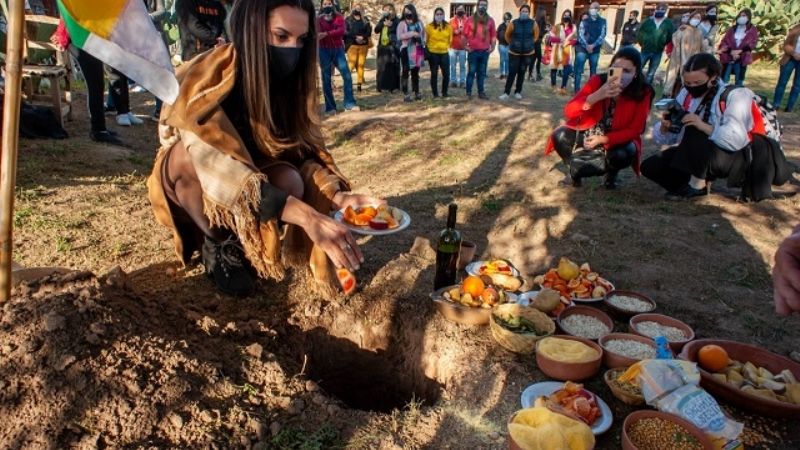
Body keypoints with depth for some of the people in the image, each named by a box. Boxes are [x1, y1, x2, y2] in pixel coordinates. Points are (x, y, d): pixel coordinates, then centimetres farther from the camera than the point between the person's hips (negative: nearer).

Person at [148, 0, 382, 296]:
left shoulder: (287, 80, -15)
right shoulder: (205, 79, -31)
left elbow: (305, 150, -16)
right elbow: (220, 167, -42)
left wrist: (337, 197, -37)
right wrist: (306, 217, -53)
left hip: (244, 180, 3)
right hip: (189, 186, -3)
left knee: (290, 181, -29)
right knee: (189, 151, -36)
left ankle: (238, 242, -3)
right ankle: (218, 246, -12)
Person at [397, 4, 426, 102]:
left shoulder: (419, 22, 10)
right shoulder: (402, 24, -2)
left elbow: (424, 34, 19)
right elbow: (399, 36, -15)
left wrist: (422, 43, 6)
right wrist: (412, 33, -20)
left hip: (417, 50, 4)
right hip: (406, 50, -4)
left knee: (415, 72, 12)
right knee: (405, 72, -6)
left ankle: (416, 92, 20)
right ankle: (406, 94, -3)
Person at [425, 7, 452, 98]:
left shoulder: (448, 26, 2)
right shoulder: (429, 26, -6)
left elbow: (450, 39, 13)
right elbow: (426, 40, 1)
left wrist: (446, 46, 8)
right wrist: (427, 49, 2)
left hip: (444, 53, 2)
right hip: (433, 53, -2)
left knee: (446, 74, 2)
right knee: (434, 74, 4)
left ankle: (444, 92, 17)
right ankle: (435, 93, 13)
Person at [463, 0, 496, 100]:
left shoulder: (490, 20, 6)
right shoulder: (470, 19, 0)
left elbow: (493, 35, 8)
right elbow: (464, 34, 2)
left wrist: (492, 47, -1)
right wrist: (465, 46, -4)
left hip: (485, 51, 2)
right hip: (473, 51, -2)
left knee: (482, 73, 8)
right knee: (471, 72, 0)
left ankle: (481, 92, 14)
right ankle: (468, 92, 6)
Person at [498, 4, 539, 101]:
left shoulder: (533, 24, -6)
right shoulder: (513, 23, -10)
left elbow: (536, 36, 10)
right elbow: (507, 36, 7)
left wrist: (529, 44, 10)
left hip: (527, 53, 1)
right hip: (514, 52, -1)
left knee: (521, 73, 9)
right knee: (512, 73, -5)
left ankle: (518, 92, 21)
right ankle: (506, 93, 1)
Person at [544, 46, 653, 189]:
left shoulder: (643, 92, -19)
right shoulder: (598, 80, -19)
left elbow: (635, 129, -14)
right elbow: (569, 112, -27)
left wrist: (603, 139, -26)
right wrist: (596, 96, -43)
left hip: (616, 139, -1)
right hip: (589, 132, 1)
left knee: (624, 155, -33)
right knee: (559, 136, -24)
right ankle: (577, 167, 7)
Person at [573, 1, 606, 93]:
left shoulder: (602, 22, 6)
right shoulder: (584, 21, 5)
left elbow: (602, 35, -3)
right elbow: (580, 35, -5)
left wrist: (593, 45, -16)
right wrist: (586, 46, -18)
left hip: (595, 50, 1)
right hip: (583, 48, -1)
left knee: (593, 70, 9)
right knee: (579, 70, -7)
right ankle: (577, 89, -2)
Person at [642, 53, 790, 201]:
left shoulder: (735, 95, -19)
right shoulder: (686, 95, -3)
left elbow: (737, 140, -33)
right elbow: (666, 138, 0)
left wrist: (704, 126, -44)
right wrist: (665, 127, -23)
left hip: (738, 158, -6)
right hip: (700, 155, 6)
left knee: (694, 132, -34)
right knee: (650, 166, -8)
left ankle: (697, 185, -16)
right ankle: (703, 177, 1)